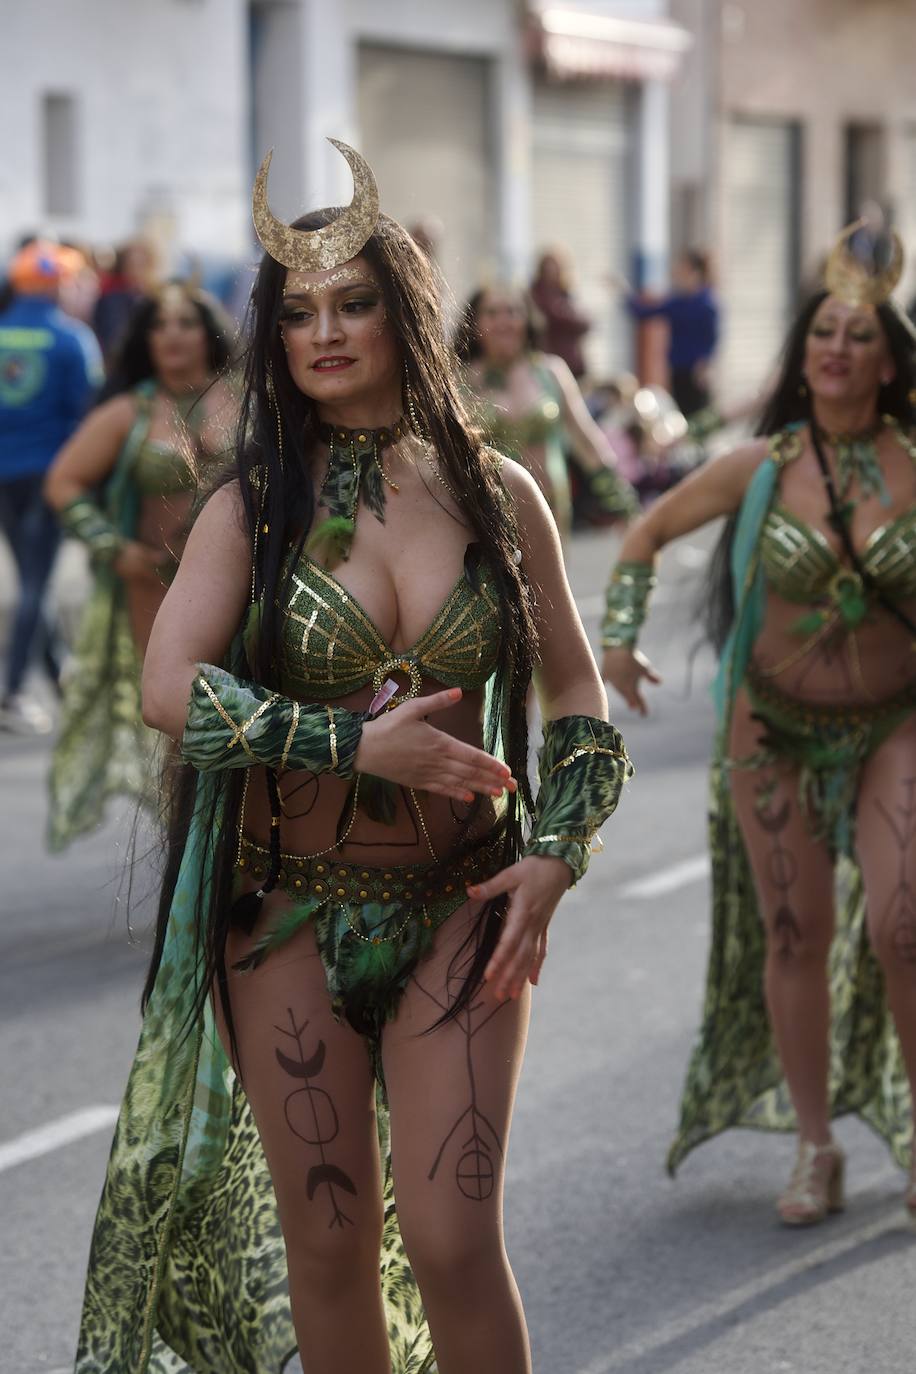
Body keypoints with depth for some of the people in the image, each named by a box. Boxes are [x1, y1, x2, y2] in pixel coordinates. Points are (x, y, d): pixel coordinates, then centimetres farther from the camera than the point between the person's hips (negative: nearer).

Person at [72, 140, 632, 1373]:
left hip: (458, 905, 0)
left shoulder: (497, 494, 2)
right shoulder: (254, 507, -3)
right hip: (292, 913, 0)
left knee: (453, 1239, -7)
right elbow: (171, 686, -16)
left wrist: (557, 852, -4)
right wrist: (360, 743, -20)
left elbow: (577, 694, 10)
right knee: (327, 1245, 6)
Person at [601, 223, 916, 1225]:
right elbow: (648, 532, 6)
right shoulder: (758, 467, -8)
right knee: (796, 937, 5)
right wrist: (617, 636, -3)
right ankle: (815, 1146, 21)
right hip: (774, 730, 1)